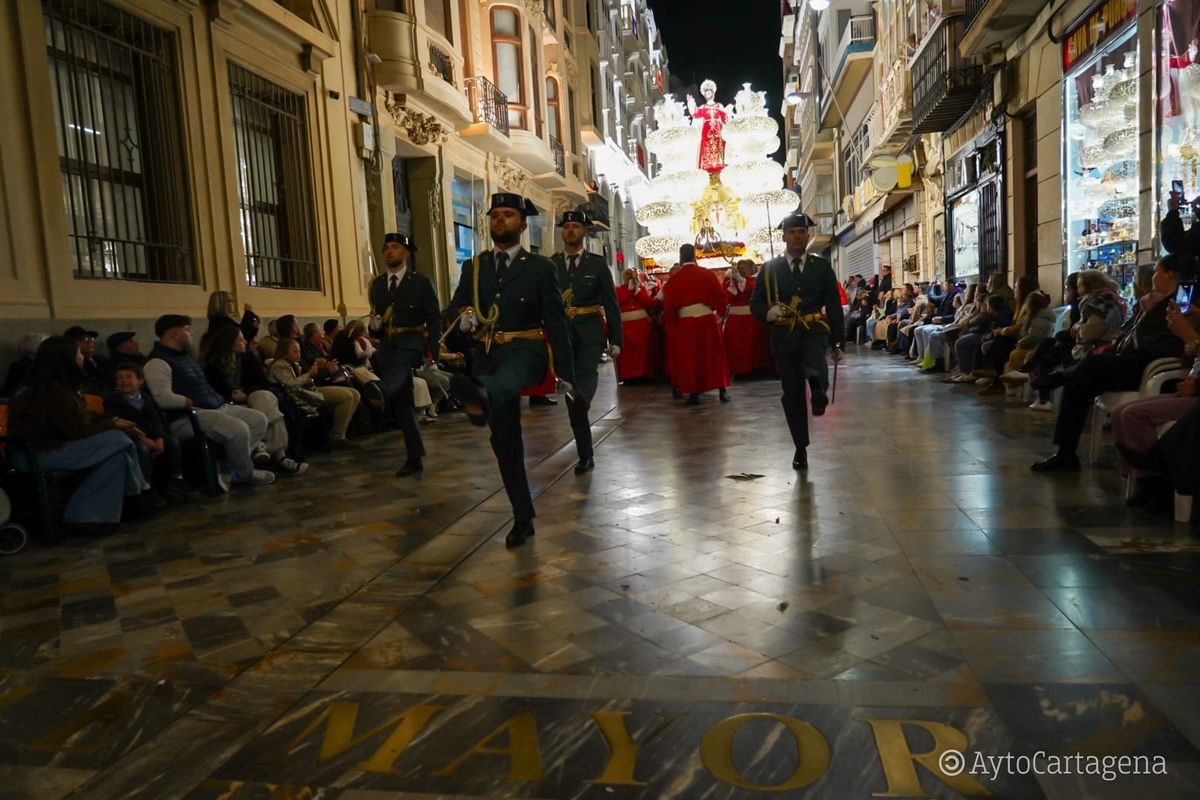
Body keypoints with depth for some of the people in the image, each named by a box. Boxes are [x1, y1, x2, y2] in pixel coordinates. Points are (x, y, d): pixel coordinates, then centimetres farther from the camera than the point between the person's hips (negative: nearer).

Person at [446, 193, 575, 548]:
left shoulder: (540, 267, 3)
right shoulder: (472, 267, 13)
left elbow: (556, 321, 1)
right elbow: (455, 308, 14)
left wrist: (565, 372, -3)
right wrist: (464, 316, -12)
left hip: (525, 350, -4)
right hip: (487, 356, 4)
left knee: (505, 379, -41)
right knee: (504, 437, 5)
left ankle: (481, 396, -77)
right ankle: (522, 517, 16)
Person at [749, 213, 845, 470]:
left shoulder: (822, 266, 8)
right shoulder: (770, 268, 5)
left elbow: (833, 304, 8)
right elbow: (755, 303, 3)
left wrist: (837, 340, 2)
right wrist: (768, 312, -20)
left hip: (815, 330, -1)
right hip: (785, 335, 1)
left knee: (813, 362, -42)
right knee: (792, 393, 5)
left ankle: (819, 388, -17)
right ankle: (801, 447, 16)